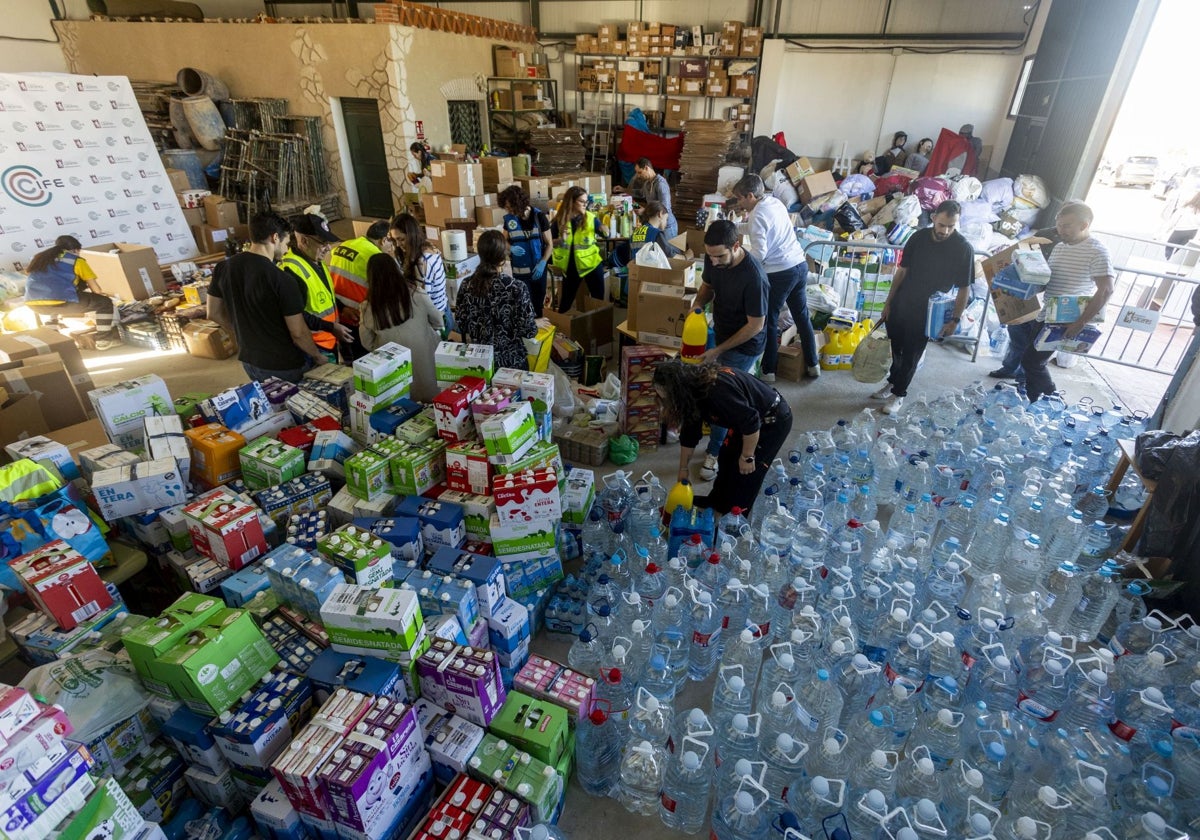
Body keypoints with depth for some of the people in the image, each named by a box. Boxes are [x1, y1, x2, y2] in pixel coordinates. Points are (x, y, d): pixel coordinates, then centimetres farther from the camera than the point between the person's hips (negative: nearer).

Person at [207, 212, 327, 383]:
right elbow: (298, 333, -19)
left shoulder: (223, 268, -2)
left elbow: (214, 313, 9)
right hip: (283, 366, -7)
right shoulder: (282, 280, -23)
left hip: (248, 360, 7)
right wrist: (318, 356, -3)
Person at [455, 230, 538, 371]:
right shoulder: (516, 287, -22)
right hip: (511, 360, -4)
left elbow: (462, 326, 0)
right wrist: (537, 323, 3)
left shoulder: (467, 285, -9)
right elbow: (528, 331, -18)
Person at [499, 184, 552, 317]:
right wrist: (511, 248, -16)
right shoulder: (509, 219, -5)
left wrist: (542, 263, -17)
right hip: (520, 270, 0)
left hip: (538, 269, 0)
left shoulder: (539, 217, -11)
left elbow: (549, 243, -5)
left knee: (538, 304, 14)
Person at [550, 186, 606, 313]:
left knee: (598, 299, 6)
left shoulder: (591, 217, -6)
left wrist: (605, 231, -31)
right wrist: (561, 240, -20)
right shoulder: (559, 220, -6)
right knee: (565, 302, 13)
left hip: (591, 263, -1)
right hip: (571, 266, 1)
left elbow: (605, 235, -8)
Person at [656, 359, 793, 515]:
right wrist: (683, 469, 12)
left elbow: (750, 422, -32)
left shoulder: (717, 390, -37)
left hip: (774, 420, -8)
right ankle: (716, 501, 35)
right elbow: (689, 433, 4)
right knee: (727, 457, 16)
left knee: (745, 473, -4)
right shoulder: (694, 391, -7)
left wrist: (747, 457, -19)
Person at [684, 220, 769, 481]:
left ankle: (714, 452, 17)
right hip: (721, 332, 7)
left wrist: (719, 350, -24)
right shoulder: (713, 258, -15)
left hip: (745, 344, -7)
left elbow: (756, 325, -26)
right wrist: (697, 305, -17)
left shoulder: (753, 276, -35)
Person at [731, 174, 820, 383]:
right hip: (800, 264, 9)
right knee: (802, 315, 18)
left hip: (780, 273, -9)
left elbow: (759, 253, -20)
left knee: (769, 321, 5)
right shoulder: (775, 202, 10)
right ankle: (813, 364, 27)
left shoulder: (758, 216, -16)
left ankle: (769, 371, 14)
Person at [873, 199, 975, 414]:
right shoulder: (919, 237, -6)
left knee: (911, 355, 7)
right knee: (895, 348, 18)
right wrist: (888, 302, 4)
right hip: (900, 304, 4)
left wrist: (955, 319, -9)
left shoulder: (964, 249, -16)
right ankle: (893, 382, 40)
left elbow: (964, 288, -9)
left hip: (926, 313, -3)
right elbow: (902, 271, 3)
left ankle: (899, 393, 25)